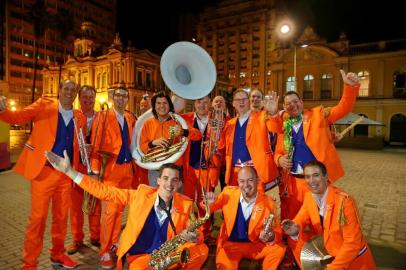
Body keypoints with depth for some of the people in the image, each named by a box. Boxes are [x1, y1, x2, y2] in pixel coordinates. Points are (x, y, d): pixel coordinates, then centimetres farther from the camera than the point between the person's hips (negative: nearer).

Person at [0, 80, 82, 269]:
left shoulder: (79, 118, 8)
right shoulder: (43, 105, -2)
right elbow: (17, 117, -13)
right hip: (44, 170, -4)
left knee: (61, 216, 15)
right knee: (38, 218, 3)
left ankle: (57, 255, 32)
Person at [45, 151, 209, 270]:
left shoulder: (185, 204, -7)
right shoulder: (142, 194, -10)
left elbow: (192, 234, 1)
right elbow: (105, 192, -8)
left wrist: (189, 236, -25)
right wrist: (69, 171, -11)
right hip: (140, 255, -1)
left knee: (202, 250, -21)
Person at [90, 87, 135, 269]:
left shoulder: (130, 118, 10)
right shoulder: (103, 116, -6)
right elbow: (96, 145, -10)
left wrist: (132, 162, 9)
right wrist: (96, 169, -15)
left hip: (127, 167, 5)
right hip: (110, 168, -5)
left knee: (120, 208, 14)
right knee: (110, 209, -5)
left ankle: (114, 243, 30)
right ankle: (105, 252, 11)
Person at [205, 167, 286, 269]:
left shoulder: (268, 203, -11)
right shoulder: (228, 193, -8)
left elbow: (277, 232, -5)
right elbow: (209, 209, 6)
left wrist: (270, 237, -28)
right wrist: (209, 203, -17)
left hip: (256, 246, 1)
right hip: (230, 245, -1)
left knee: (279, 249, -21)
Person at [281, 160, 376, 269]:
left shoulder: (344, 201, -28)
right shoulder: (308, 196, -9)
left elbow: (353, 243, -24)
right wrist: (295, 228, -20)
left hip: (353, 259, -5)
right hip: (328, 253, 5)